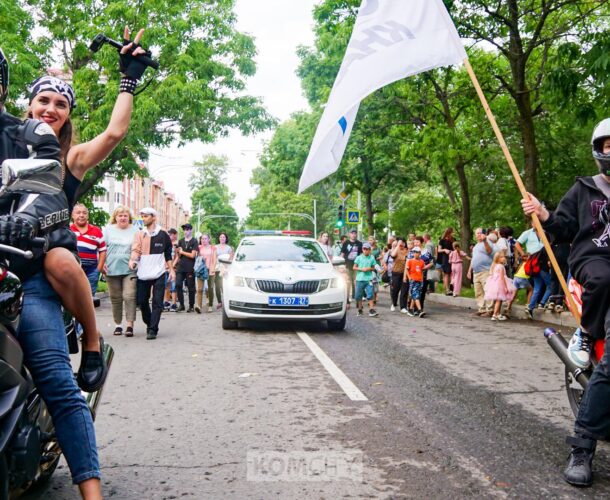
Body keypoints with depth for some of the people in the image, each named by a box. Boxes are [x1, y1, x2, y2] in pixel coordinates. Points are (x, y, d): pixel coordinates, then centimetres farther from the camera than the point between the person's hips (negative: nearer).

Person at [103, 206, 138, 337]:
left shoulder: (135, 231, 5)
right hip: (112, 270, 2)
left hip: (130, 270, -2)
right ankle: (118, 324, 19)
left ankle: (130, 325, -7)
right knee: (115, 298, 8)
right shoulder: (108, 230, 8)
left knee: (129, 296, -10)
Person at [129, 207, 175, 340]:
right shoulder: (139, 234, 8)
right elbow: (135, 249, -4)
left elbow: (168, 254, 9)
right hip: (143, 274, 3)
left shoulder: (163, 234, 3)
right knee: (142, 302, 8)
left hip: (158, 274, -2)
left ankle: (153, 329, -2)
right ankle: (149, 325, 27)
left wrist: (171, 270, 6)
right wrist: (132, 259, -24)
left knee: (157, 303, -5)